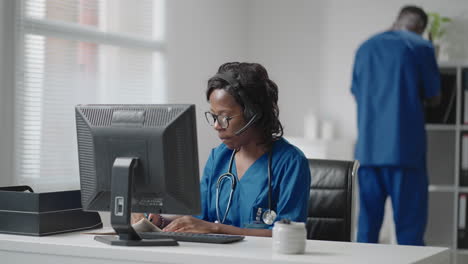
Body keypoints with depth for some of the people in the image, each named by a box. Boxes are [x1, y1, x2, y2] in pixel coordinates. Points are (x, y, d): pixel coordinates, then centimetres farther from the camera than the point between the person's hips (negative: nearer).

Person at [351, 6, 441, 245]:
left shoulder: (365, 48, 14)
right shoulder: (421, 47, -1)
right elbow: (433, 98, 5)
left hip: (367, 150, 5)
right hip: (405, 148, -4)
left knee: (367, 225, 9)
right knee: (410, 226, -1)